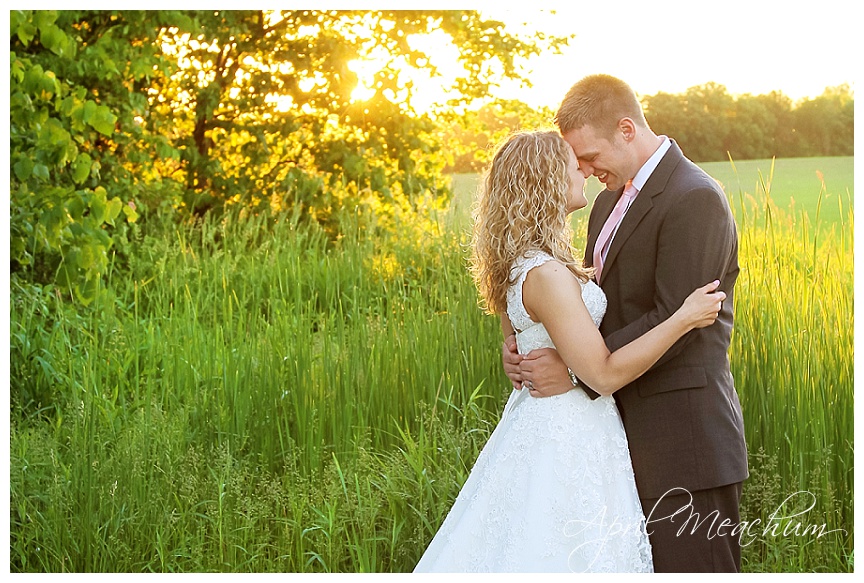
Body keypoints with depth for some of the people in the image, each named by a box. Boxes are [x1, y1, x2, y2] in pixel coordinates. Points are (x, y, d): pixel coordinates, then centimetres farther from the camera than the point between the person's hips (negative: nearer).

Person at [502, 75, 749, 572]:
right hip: (630, 431, 9)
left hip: (682, 441, -9)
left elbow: (674, 318, -21)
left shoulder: (695, 199, -15)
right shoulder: (611, 201, 15)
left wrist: (575, 370, -20)